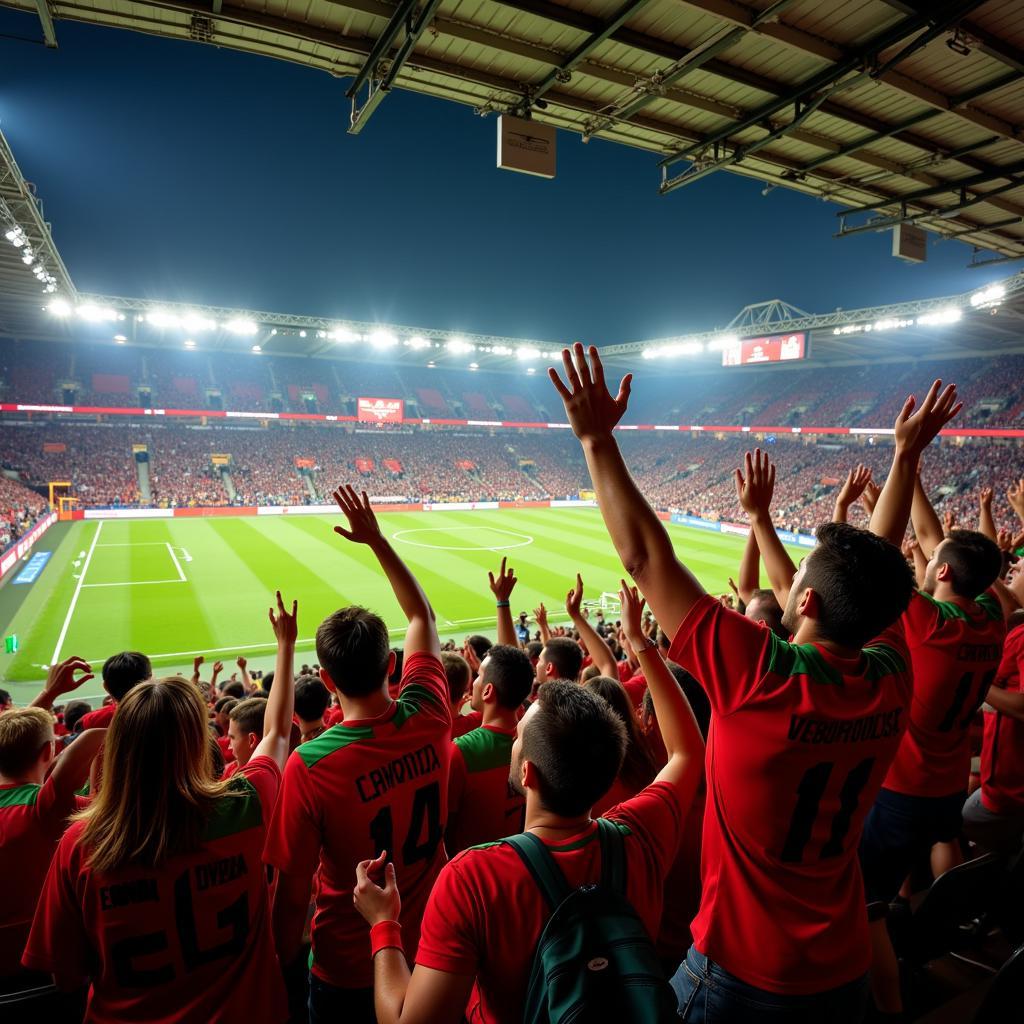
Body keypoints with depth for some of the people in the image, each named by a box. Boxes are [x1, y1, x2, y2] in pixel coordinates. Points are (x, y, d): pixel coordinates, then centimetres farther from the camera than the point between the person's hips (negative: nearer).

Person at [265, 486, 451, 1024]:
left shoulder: (309, 765, -29)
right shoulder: (428, 720, -18)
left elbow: (292, 892, -18)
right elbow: (422, 617, -3)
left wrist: (283, 962, 1)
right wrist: (377, 539, -1)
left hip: (348, 972, -3)